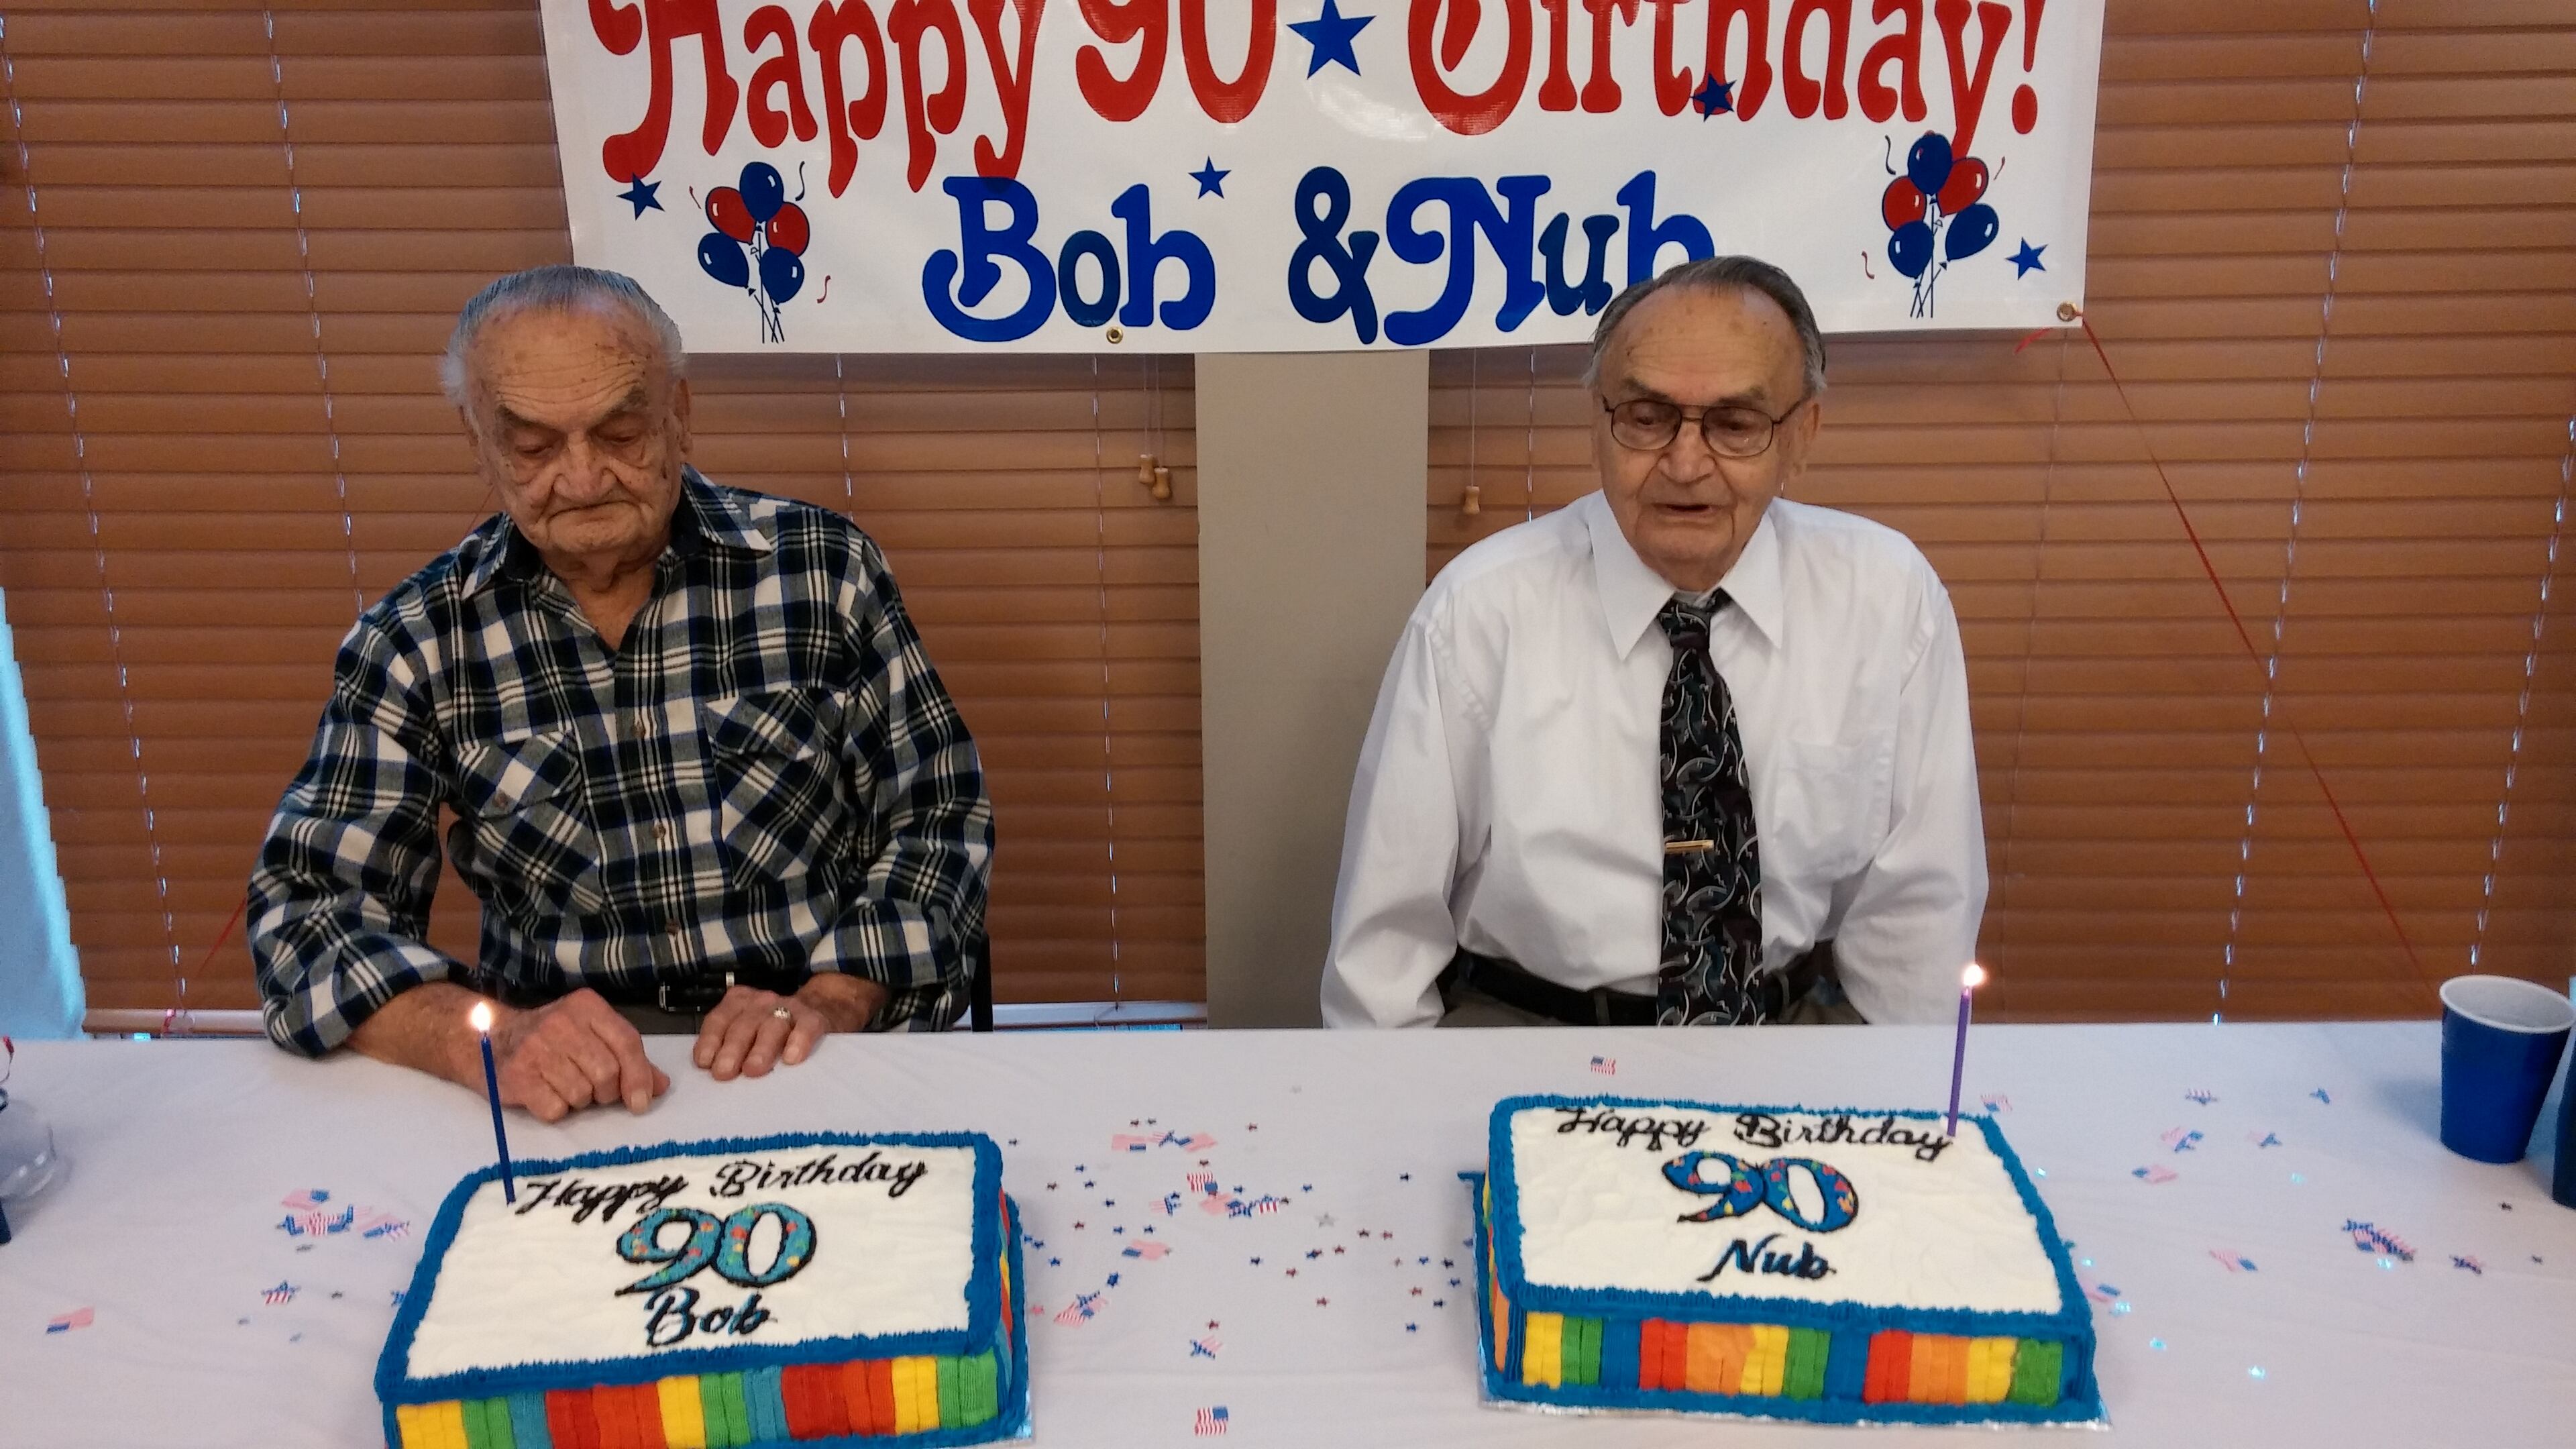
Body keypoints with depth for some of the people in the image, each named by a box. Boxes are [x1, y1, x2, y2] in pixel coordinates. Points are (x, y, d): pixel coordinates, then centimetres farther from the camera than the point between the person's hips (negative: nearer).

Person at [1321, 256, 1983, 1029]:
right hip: (1517, 1018, -4)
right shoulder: (1480, 611, -12)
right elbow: (1390, 922, -5)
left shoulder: (1887, 596, -6)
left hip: (1796, 1016, 5)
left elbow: (1913, 907, 2)